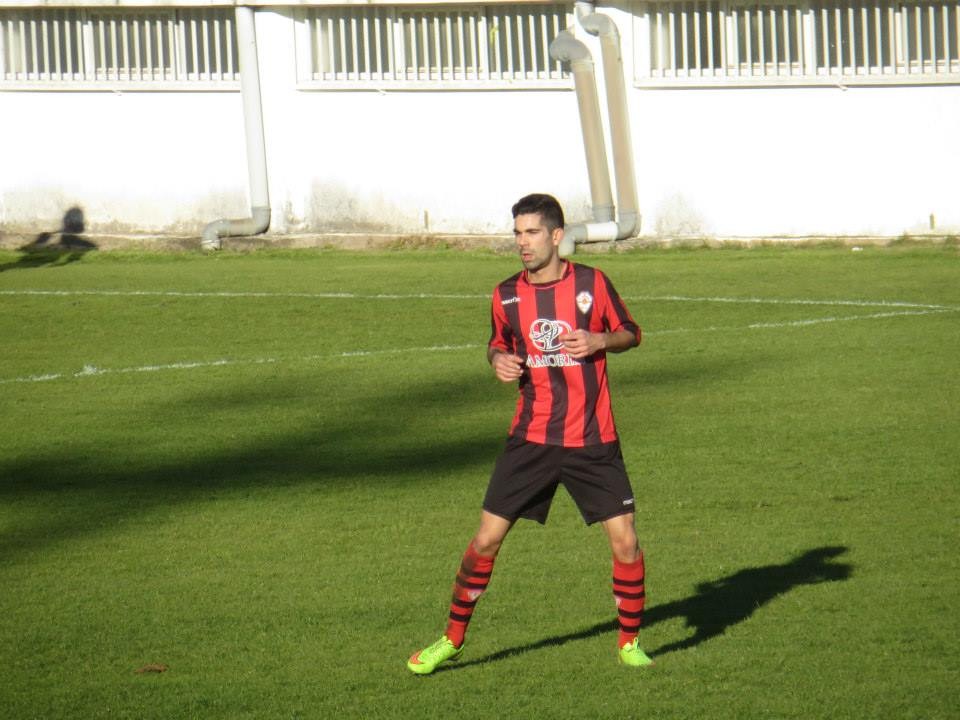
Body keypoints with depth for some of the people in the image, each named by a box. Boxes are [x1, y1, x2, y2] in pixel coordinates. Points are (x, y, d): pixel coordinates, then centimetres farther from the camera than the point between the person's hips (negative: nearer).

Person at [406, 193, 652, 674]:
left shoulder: (591, 283, -4)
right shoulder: (508, 295, 2)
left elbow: (630, 333, 7)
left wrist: (600, 341, -14)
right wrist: (499, 360, -5)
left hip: (592, 441, -1)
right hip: (532, 439, 1)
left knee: (625, 542, -5)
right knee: (486, 539, -2)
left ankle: (629, 642, 15)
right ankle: (451, 638, 13)